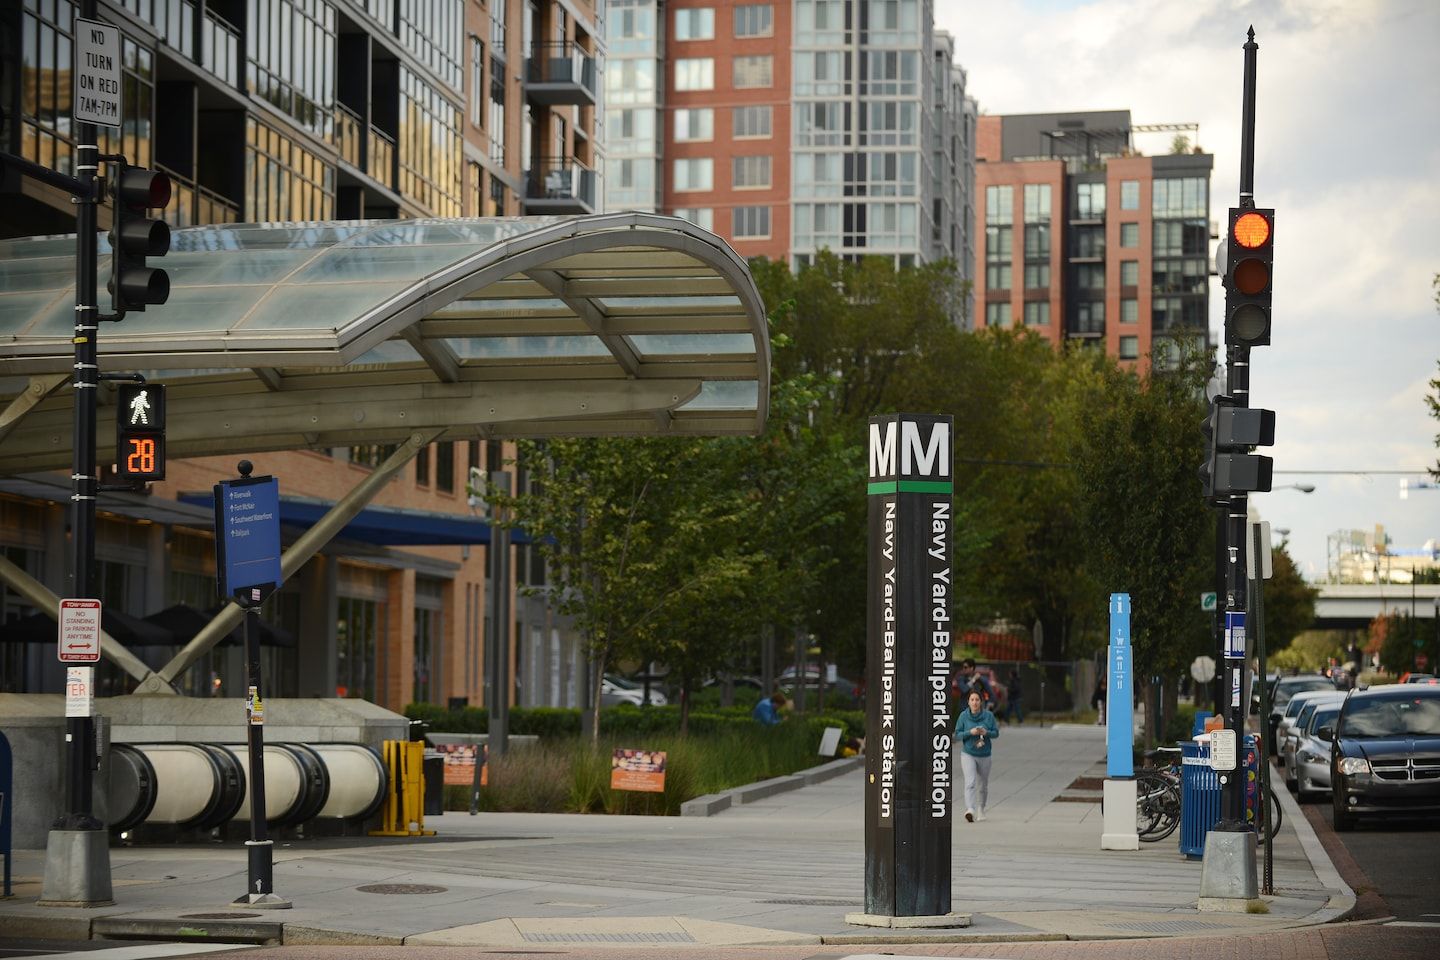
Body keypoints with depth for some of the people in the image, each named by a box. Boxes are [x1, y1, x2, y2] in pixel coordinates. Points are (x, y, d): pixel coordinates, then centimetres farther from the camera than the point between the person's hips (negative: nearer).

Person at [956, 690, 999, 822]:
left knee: (983, 785, 14)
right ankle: (970, 810, -30)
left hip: (984, 755, 2)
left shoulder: (988, 715, -2)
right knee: (970, 782, -19)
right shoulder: (963, 716, -4)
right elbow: (957, 734, -2)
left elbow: (996, 733, 1)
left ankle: (981, 809, 36)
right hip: (968, 754, -2)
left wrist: (986, 732, -19)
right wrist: (970, 732, -19)